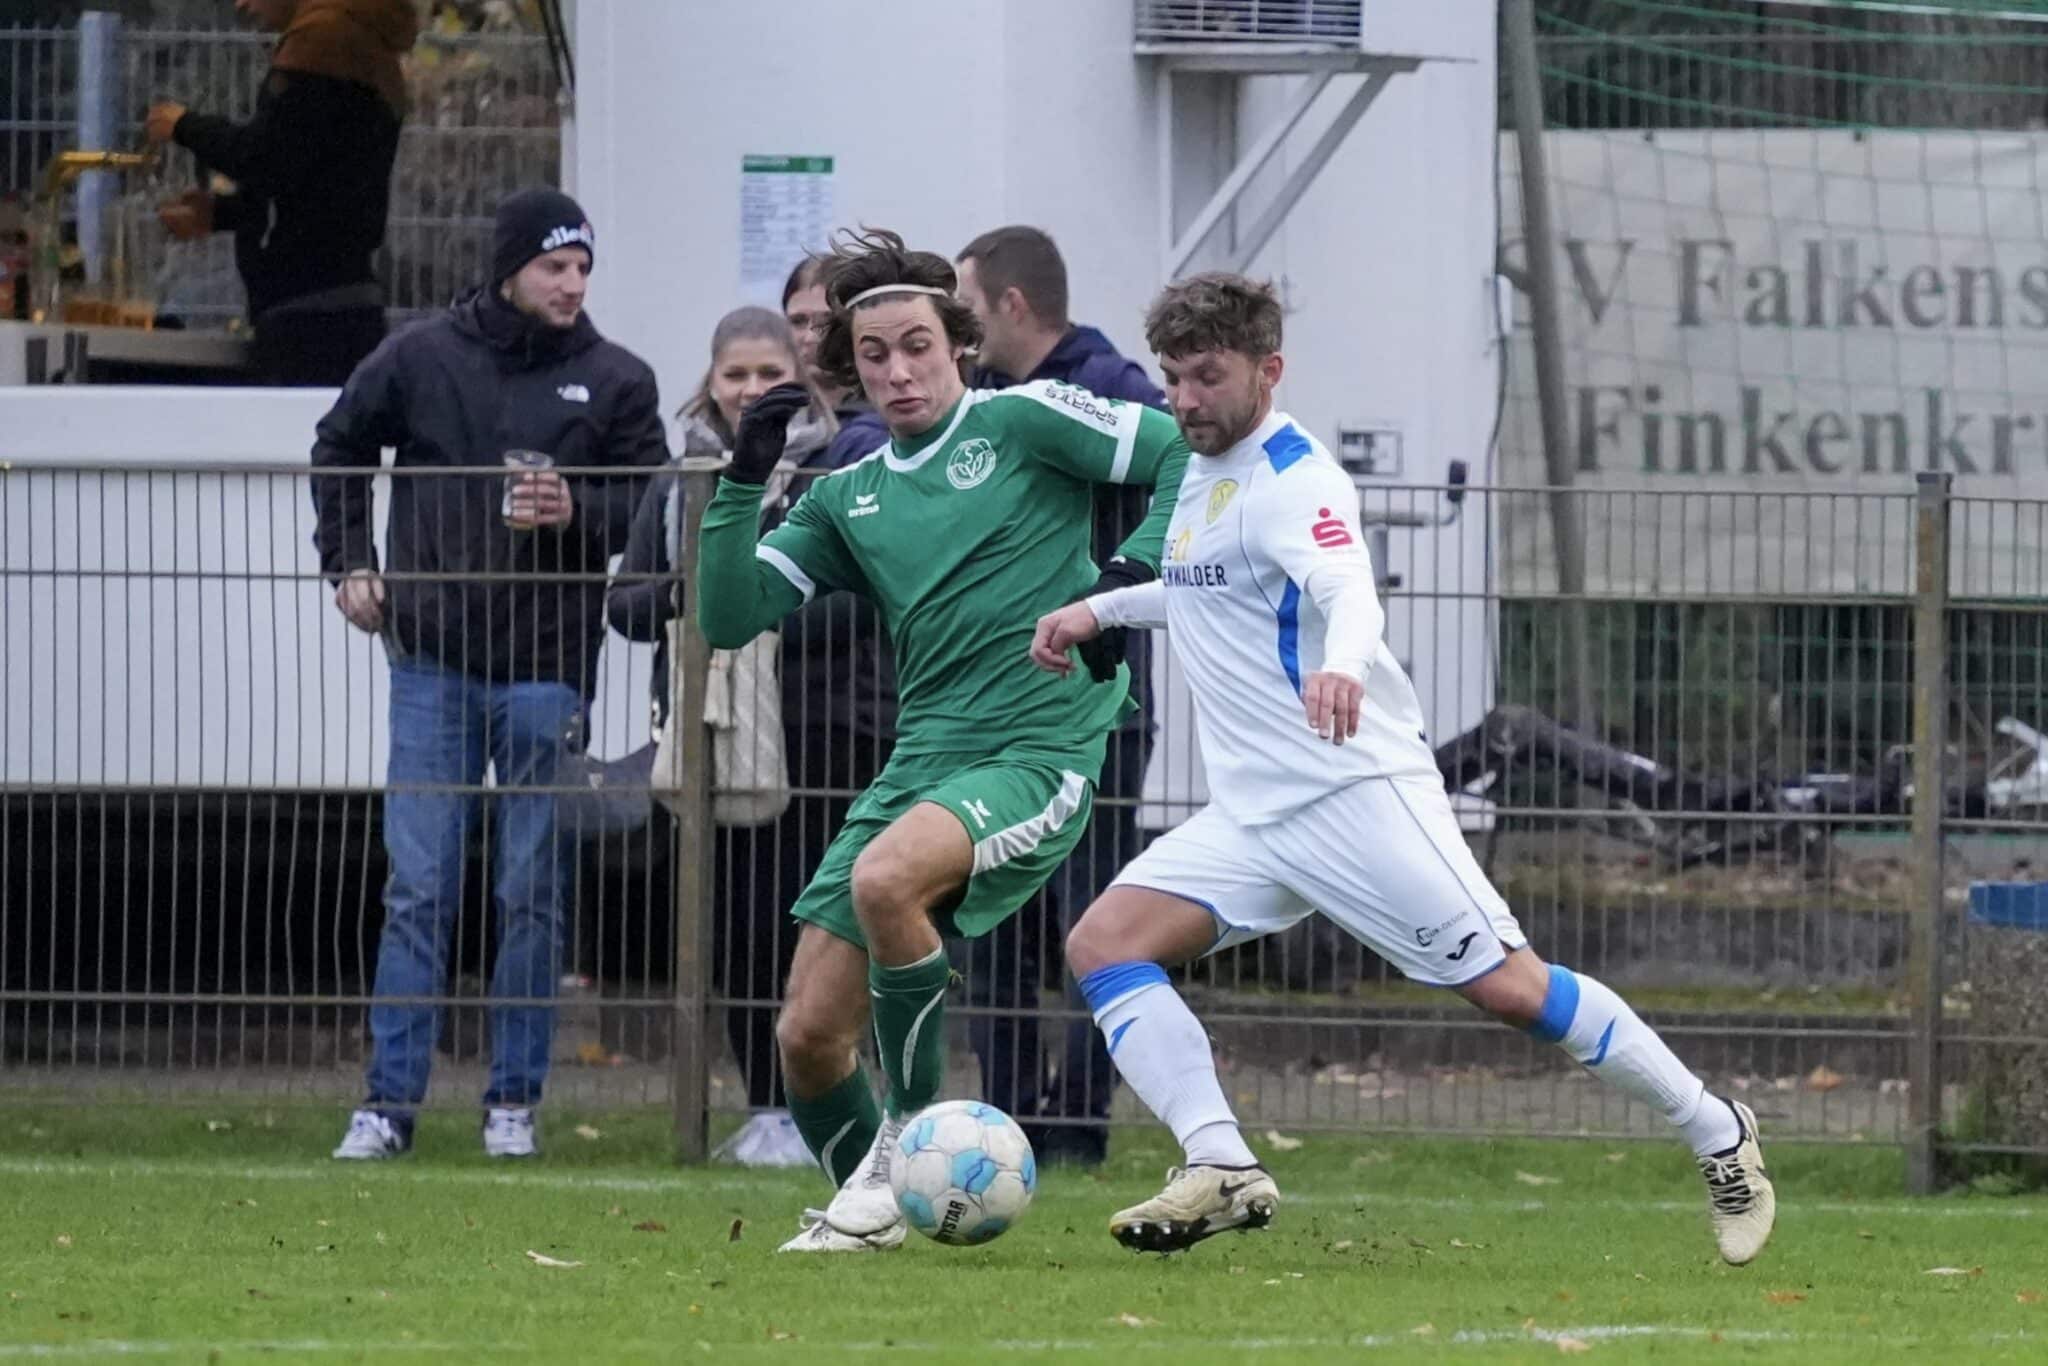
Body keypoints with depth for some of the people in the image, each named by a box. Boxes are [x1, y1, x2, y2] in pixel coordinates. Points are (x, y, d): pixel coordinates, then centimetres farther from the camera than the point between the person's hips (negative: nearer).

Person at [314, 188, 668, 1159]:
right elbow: (340, 450, 18)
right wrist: (349, 562, 10)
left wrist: (577, 512, -15)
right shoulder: (420, 359, 3)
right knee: (416, 889, -1)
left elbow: (654, 507, 2)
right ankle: (389, 1103, 1)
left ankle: (514, 1102, 11)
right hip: (433, 662, 0)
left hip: (548, 668, 0)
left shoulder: (616, 380, 2)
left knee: (534, 895, 4)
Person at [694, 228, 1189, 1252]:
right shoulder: (849, 497, 17)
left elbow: (1189, 458, 1)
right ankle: (866, 1206, 23)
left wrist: (1132, 573, -12)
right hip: (920, 760, 6)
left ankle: (911, 1134, -18)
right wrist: (744, 481, 0)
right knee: (808, 1033, -3)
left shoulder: (1022, 423, 2)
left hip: (1041, 751, -6)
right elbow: (728, 618, 12)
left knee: (885, 879, -35)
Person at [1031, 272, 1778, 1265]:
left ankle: (1717, 1135, 5)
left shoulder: (1294, 481, -12)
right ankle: (1222, 1170, -20)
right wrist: (1101, 608, 27)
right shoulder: (1204, 477, 15)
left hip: (1356, 789, -9)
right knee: (1103, 943, -10)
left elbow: (1348, 588, -33)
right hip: (1252, 813, 9)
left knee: (1506, 987, -10)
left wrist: (1341, 663, -54)